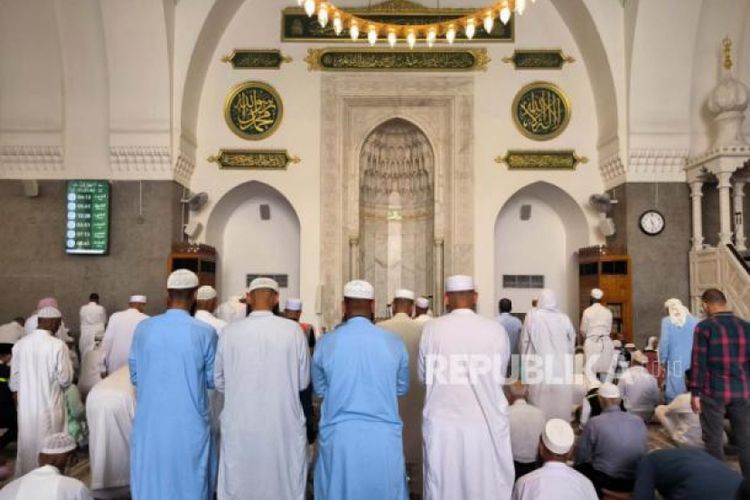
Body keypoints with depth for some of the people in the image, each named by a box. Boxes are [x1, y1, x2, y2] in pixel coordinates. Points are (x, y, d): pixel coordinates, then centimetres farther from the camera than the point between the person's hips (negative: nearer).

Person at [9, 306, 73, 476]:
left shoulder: (20, 344, -4)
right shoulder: (58, 345, -19)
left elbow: (14, 379, 6)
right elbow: (66, 379, -13)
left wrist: (18, 397, 20)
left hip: (26, 405, 5)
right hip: (49, 406, -5)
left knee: (27, 446, 19)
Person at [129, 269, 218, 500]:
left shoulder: (143, 328, -6)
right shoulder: (205, 332, -13)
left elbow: (134, 376, 5)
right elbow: (212, 380, -2)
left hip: (150, 422, 2)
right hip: (190, 423, -2)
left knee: (151, 481, 16)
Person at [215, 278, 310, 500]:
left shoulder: (229, 332, -7)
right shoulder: (293, 330, -11)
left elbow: (219, 382, 5)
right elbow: (303, 381, -1)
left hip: (240, 427, 1)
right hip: (284, 426, -1)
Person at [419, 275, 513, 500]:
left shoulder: (431, 329, -7)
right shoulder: (496, 329, -7)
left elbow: (423, 377, 5)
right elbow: (500, 376, 7)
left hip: (443, 424, 0)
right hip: (487, 423, 0)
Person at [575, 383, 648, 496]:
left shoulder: (594, 422, -13)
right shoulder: (639, 421, -2)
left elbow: (581, 457, -4)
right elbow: (644, 451, 10)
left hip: (605, 480, -4)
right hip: (636, 481, 4)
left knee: (579, 467, 20)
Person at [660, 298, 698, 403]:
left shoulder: (667, 321, -2)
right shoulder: (694, 320, 4)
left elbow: (664, 342, -4)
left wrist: (663, 360, 4)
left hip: (675, 362, -2)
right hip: (693, 361, 2)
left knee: (674, 391, 1)